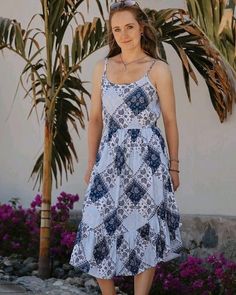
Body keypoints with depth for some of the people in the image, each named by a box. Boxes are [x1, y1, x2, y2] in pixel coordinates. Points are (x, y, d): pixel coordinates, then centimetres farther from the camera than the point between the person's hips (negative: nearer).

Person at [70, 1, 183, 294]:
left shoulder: (158, 69, -2)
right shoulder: (102, 68, 8)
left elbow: (170, 119, 1)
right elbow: (96, 119, 10)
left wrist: (174, 166, 1)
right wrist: (91, 164, 8)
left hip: (147, 160, -3)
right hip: (110, 159, 3)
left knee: (144, 232, 2)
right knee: (100, 230, 0)